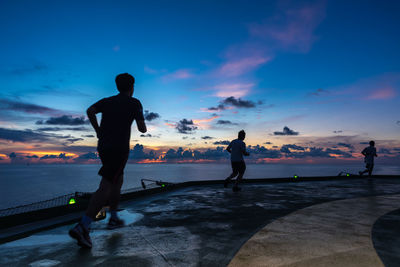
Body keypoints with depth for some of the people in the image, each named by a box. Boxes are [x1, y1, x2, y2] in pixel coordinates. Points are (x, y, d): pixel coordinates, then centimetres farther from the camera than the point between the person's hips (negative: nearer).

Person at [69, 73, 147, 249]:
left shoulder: (107, 101, 16)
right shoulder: (135, 103, 2)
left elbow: (90, 111, -3)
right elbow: (142, 129, -4)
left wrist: (98, 130, 9)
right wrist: (143, 127, 20)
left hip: (103, 147, 7)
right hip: (119, 149, -7)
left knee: (118, 180, 23)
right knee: (105, 188, -12)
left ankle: (114, 218, 26)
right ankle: (82, 228, -22)